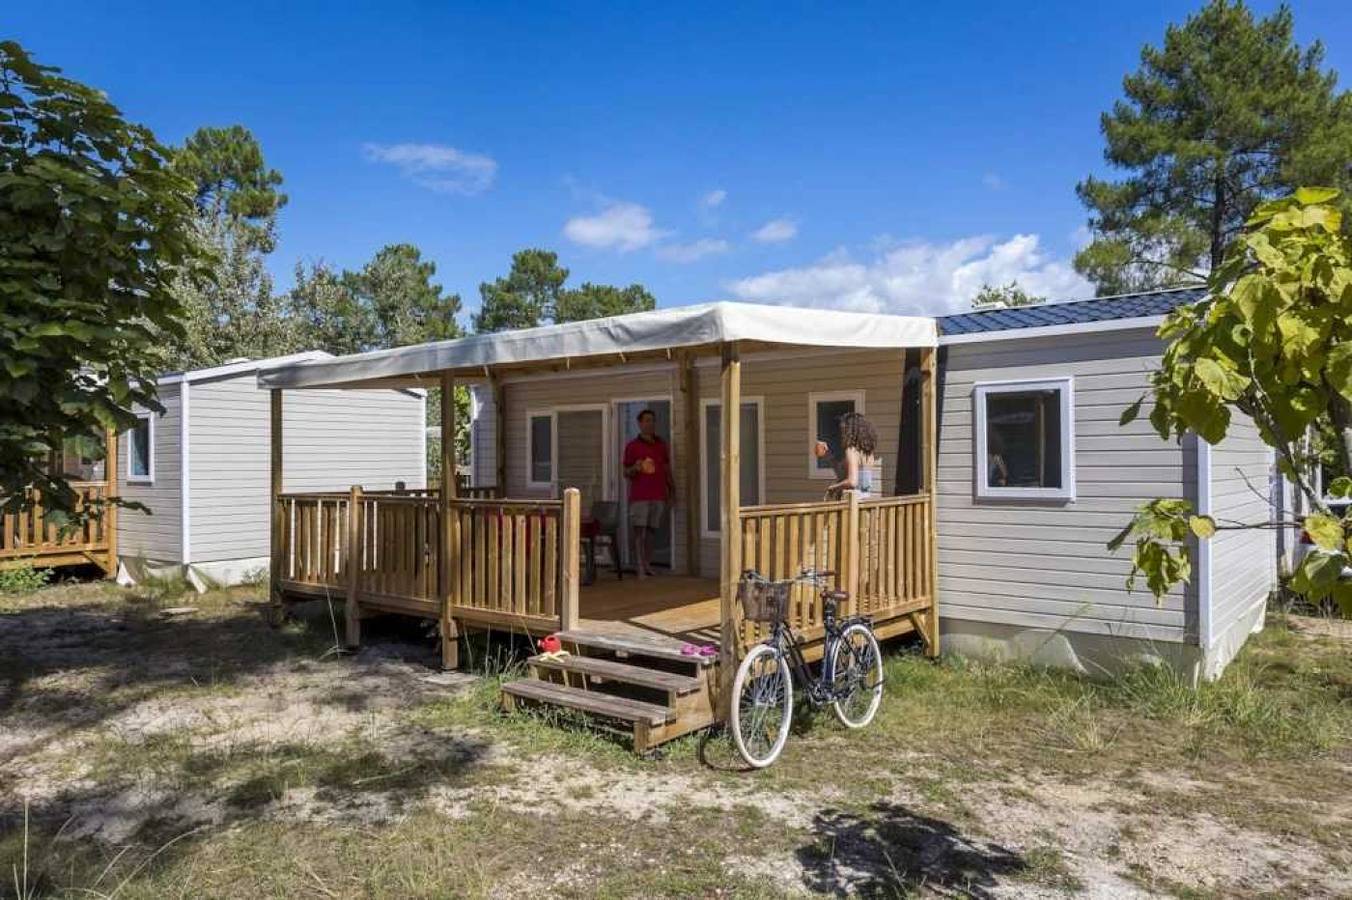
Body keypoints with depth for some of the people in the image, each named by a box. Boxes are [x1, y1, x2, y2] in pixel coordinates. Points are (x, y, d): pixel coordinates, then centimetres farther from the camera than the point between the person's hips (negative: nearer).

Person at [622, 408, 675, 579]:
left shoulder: (661, 445, 14)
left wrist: (672, 488, 13)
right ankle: (640, 568, -5)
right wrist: (635, 469, -18)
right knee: (639, 531, -6)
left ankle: (648, 565, 16)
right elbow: (626, 473, 4)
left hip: (658, 495, 4)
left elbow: (667, 469, 20)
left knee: (651, 531, 7)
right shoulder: (632, 446, 2)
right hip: (639, 496, -4)